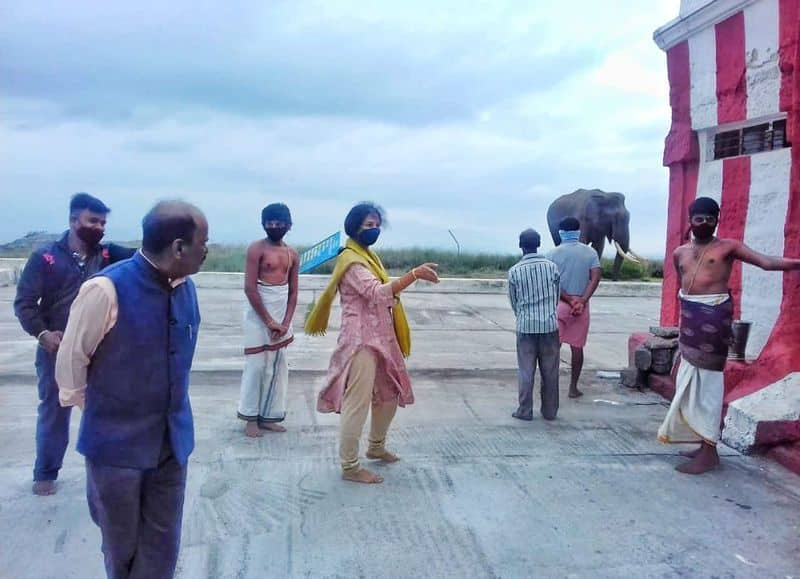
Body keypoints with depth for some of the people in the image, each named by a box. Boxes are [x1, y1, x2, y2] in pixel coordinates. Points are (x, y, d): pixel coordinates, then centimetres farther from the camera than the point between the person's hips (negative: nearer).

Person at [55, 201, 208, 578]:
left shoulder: (186, 289, -5)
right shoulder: (106, 290, -22)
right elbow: (71, 359, -9)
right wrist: (96, 412, 6)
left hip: (172, 437, 4)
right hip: (117, 439, -4)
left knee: (162, 547, 15)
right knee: (121, 546, 19)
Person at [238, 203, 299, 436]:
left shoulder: (292, 255, 8)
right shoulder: (257, 249, -9)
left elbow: (293, 292, 8)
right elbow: (250, 288, -14)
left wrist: (286, 322, -5)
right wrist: (269, 321, -14)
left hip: (281, 316, 6)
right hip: (259, 315, -6)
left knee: (278, 367, 8)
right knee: (256, 366, -1)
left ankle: (268, 415, 18)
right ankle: (251, 417, 11)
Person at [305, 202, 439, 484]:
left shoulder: (369, 256, 15)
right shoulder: (351, 260, -15)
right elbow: (377, 293, -30)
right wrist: (414, 274, -38)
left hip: (380, 338, 10)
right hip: (361, 340, -10)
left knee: (390, 394, 19)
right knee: (357, 403, -5)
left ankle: (376, 447, 38)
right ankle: (349, 467, 6)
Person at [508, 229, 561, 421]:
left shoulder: (514, 271, -5)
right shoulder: (551, 266, -2)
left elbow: (514, 302, 5)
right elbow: (557, 296, 8)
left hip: (526, 326, -1)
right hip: (549, 325, 1)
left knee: (526, 371, 6)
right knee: (550, 371, 9)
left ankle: (525, 411, 10)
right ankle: (550, 411, 17)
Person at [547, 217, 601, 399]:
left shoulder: (554, 253, -3)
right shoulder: (590, 253, 3)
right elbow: (595, 278, -9)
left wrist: (570, 300, -11)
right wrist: (581, 301, -14)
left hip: (559, 305, -1)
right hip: (581, 307, 2)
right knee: (577, 347, 8)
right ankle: (573, 387, 13)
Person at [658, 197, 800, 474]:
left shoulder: (728, 247, -1)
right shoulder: (680, 253, 14)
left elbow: (767, 262, -10)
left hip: (714, 315, -6)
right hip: (690, 317, 6)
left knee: (707, 379, -6)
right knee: (692, 380, 10)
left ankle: (709, 452, 0)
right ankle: (704, 443, 22)